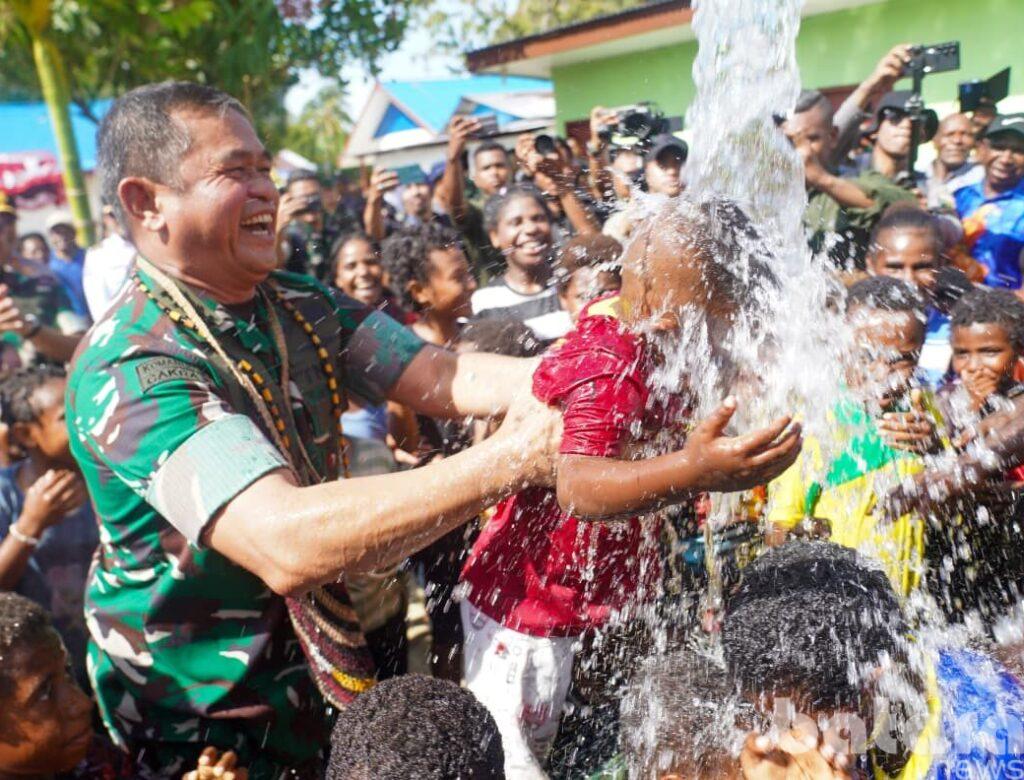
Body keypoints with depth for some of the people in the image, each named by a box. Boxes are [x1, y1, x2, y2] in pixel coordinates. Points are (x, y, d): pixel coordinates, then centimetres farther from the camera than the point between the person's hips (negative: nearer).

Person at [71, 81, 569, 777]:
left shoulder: (300, 306, -4)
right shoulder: (130, 370, -28)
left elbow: (440, 377, -15)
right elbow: (288, 543, -41)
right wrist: (511, 459, -44)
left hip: (317, 655, 6)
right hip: (201, 718, -6)